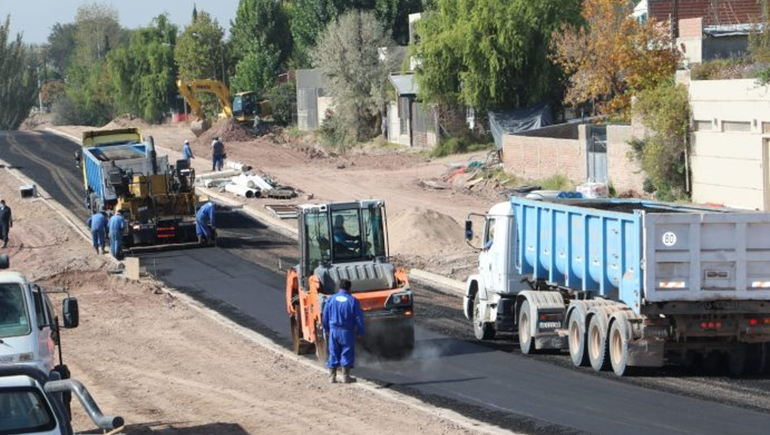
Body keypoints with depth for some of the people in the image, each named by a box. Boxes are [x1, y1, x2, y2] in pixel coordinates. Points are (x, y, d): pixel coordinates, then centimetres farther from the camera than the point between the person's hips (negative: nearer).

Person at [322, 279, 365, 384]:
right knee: (347, 353, 6)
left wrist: (326, 328, 21)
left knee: (333, 353, 10)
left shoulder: (330, 299, 1)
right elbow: (359, 319, -5)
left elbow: (325, 316, 8)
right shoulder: (353, 301, -8)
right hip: (347, 332, -3)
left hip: (334, 331, 3)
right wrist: (360, 332, 5)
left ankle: (332, 377, 10)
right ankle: (345, 376, 7)